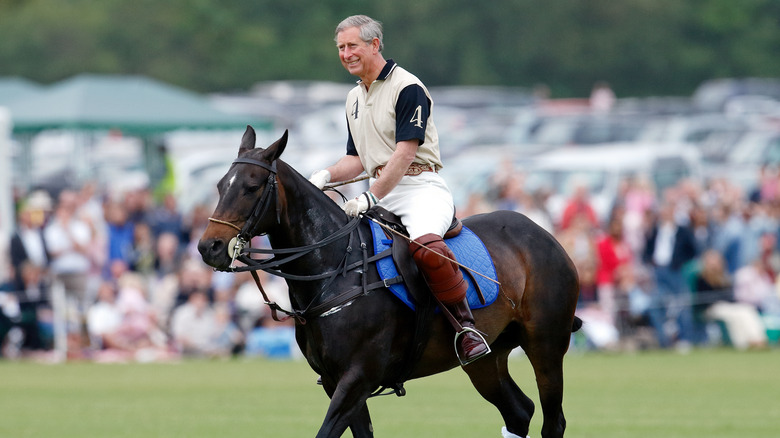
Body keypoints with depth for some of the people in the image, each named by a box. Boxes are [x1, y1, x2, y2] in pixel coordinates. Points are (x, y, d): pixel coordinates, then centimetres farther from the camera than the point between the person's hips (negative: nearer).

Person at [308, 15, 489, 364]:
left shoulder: (407, 88, -8)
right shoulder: (354, 99, 18)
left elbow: (405, 152, -16)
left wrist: (371, 197, -24)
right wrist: (327, 175, 1)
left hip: (420, 187, -8)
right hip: (380, 194, 8)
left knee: (425, 244, -38)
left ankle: (464, 324, -26)